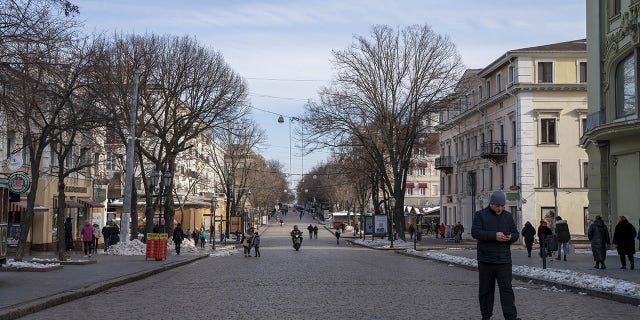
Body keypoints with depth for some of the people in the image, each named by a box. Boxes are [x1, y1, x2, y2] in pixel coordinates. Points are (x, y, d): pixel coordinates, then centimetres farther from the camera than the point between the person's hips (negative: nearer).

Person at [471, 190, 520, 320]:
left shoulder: (508, 216, 10)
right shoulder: (480, 215, -1)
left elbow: (516, 234, 13)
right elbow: (475, 232, -14)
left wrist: (510, 237, -12)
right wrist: (494, 236, -24)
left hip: (504, 261, 2)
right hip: (485, 260, -1)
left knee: (506, 289, -5)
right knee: (486, 289, 7)